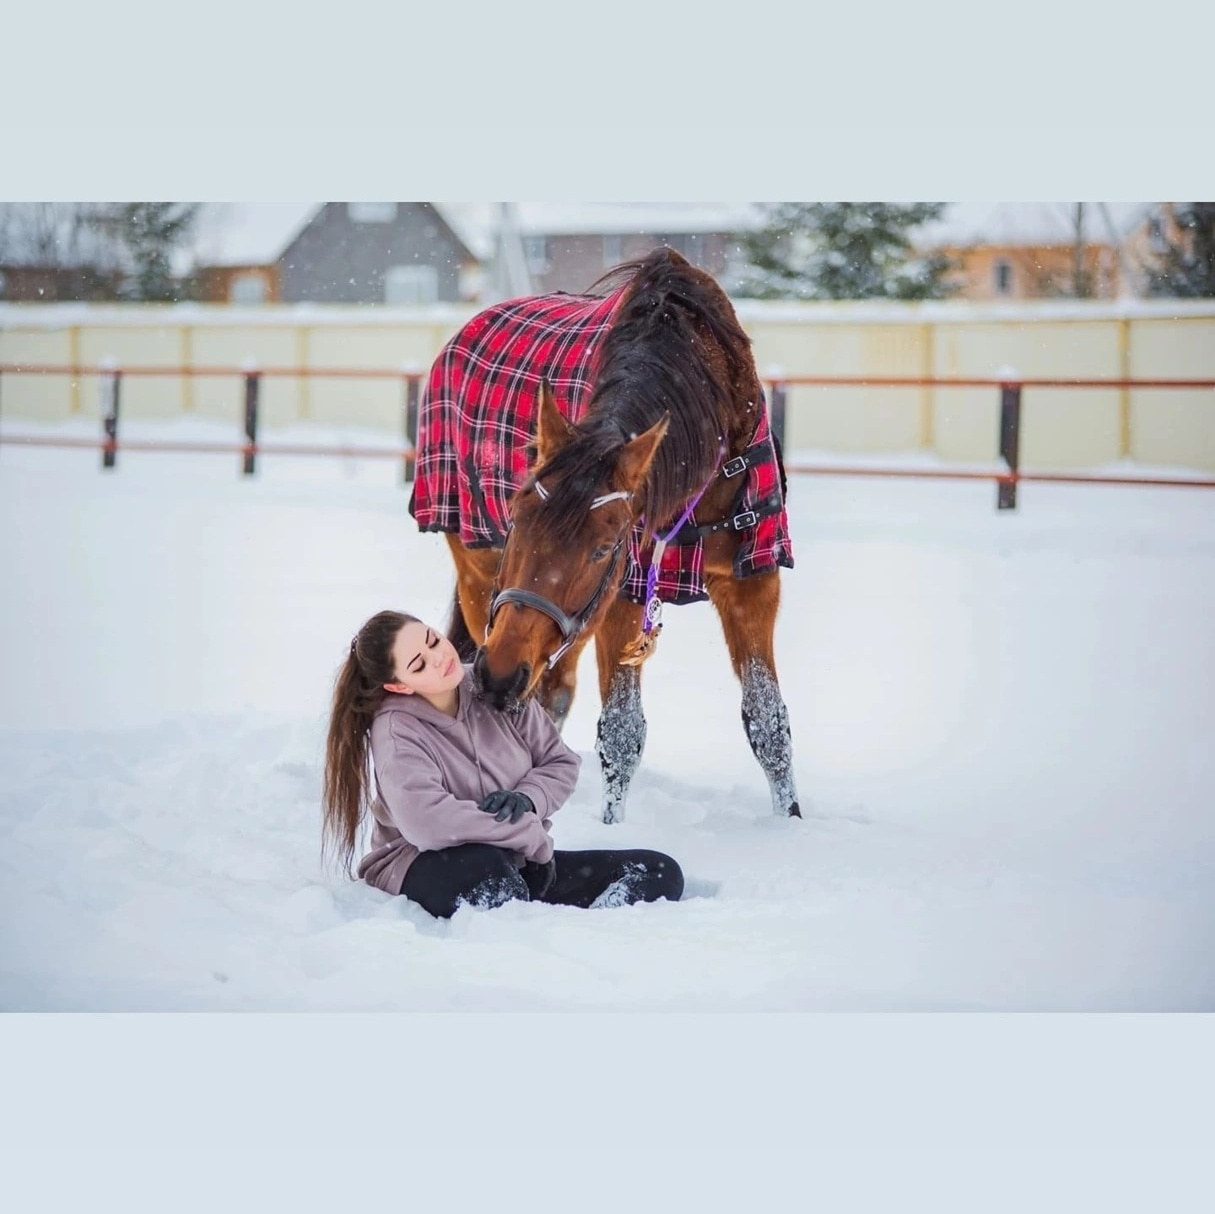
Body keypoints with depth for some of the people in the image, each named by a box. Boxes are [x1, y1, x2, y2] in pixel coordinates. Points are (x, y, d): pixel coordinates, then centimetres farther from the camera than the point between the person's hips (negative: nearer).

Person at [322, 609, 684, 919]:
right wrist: (532, 836, -25)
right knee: (488, 872, -44)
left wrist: (528, 799, -15)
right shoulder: (395, 729, -15)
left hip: (517, 864, 6)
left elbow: (563, 763, 9)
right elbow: (424, 820, -32)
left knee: (661, 874, -11)